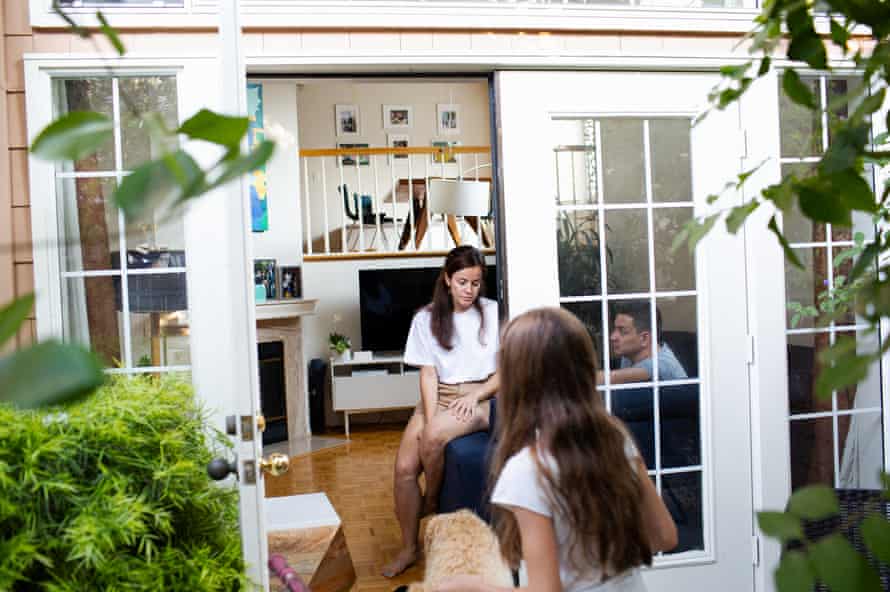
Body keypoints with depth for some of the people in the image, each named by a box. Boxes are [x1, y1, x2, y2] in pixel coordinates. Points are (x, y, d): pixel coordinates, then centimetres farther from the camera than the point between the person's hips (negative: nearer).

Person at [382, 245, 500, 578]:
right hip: (439, 398, 3)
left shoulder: (493, 313, 0)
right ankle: (409, 548, 3)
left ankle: (432, 501, -1)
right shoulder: (427, 318, 5)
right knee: (404, 468, -16)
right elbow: (428, 374, 0)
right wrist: (430, 416, -14)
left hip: (481, 397, -3)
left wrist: (475, 396, -13)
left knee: (434, 437, -32)